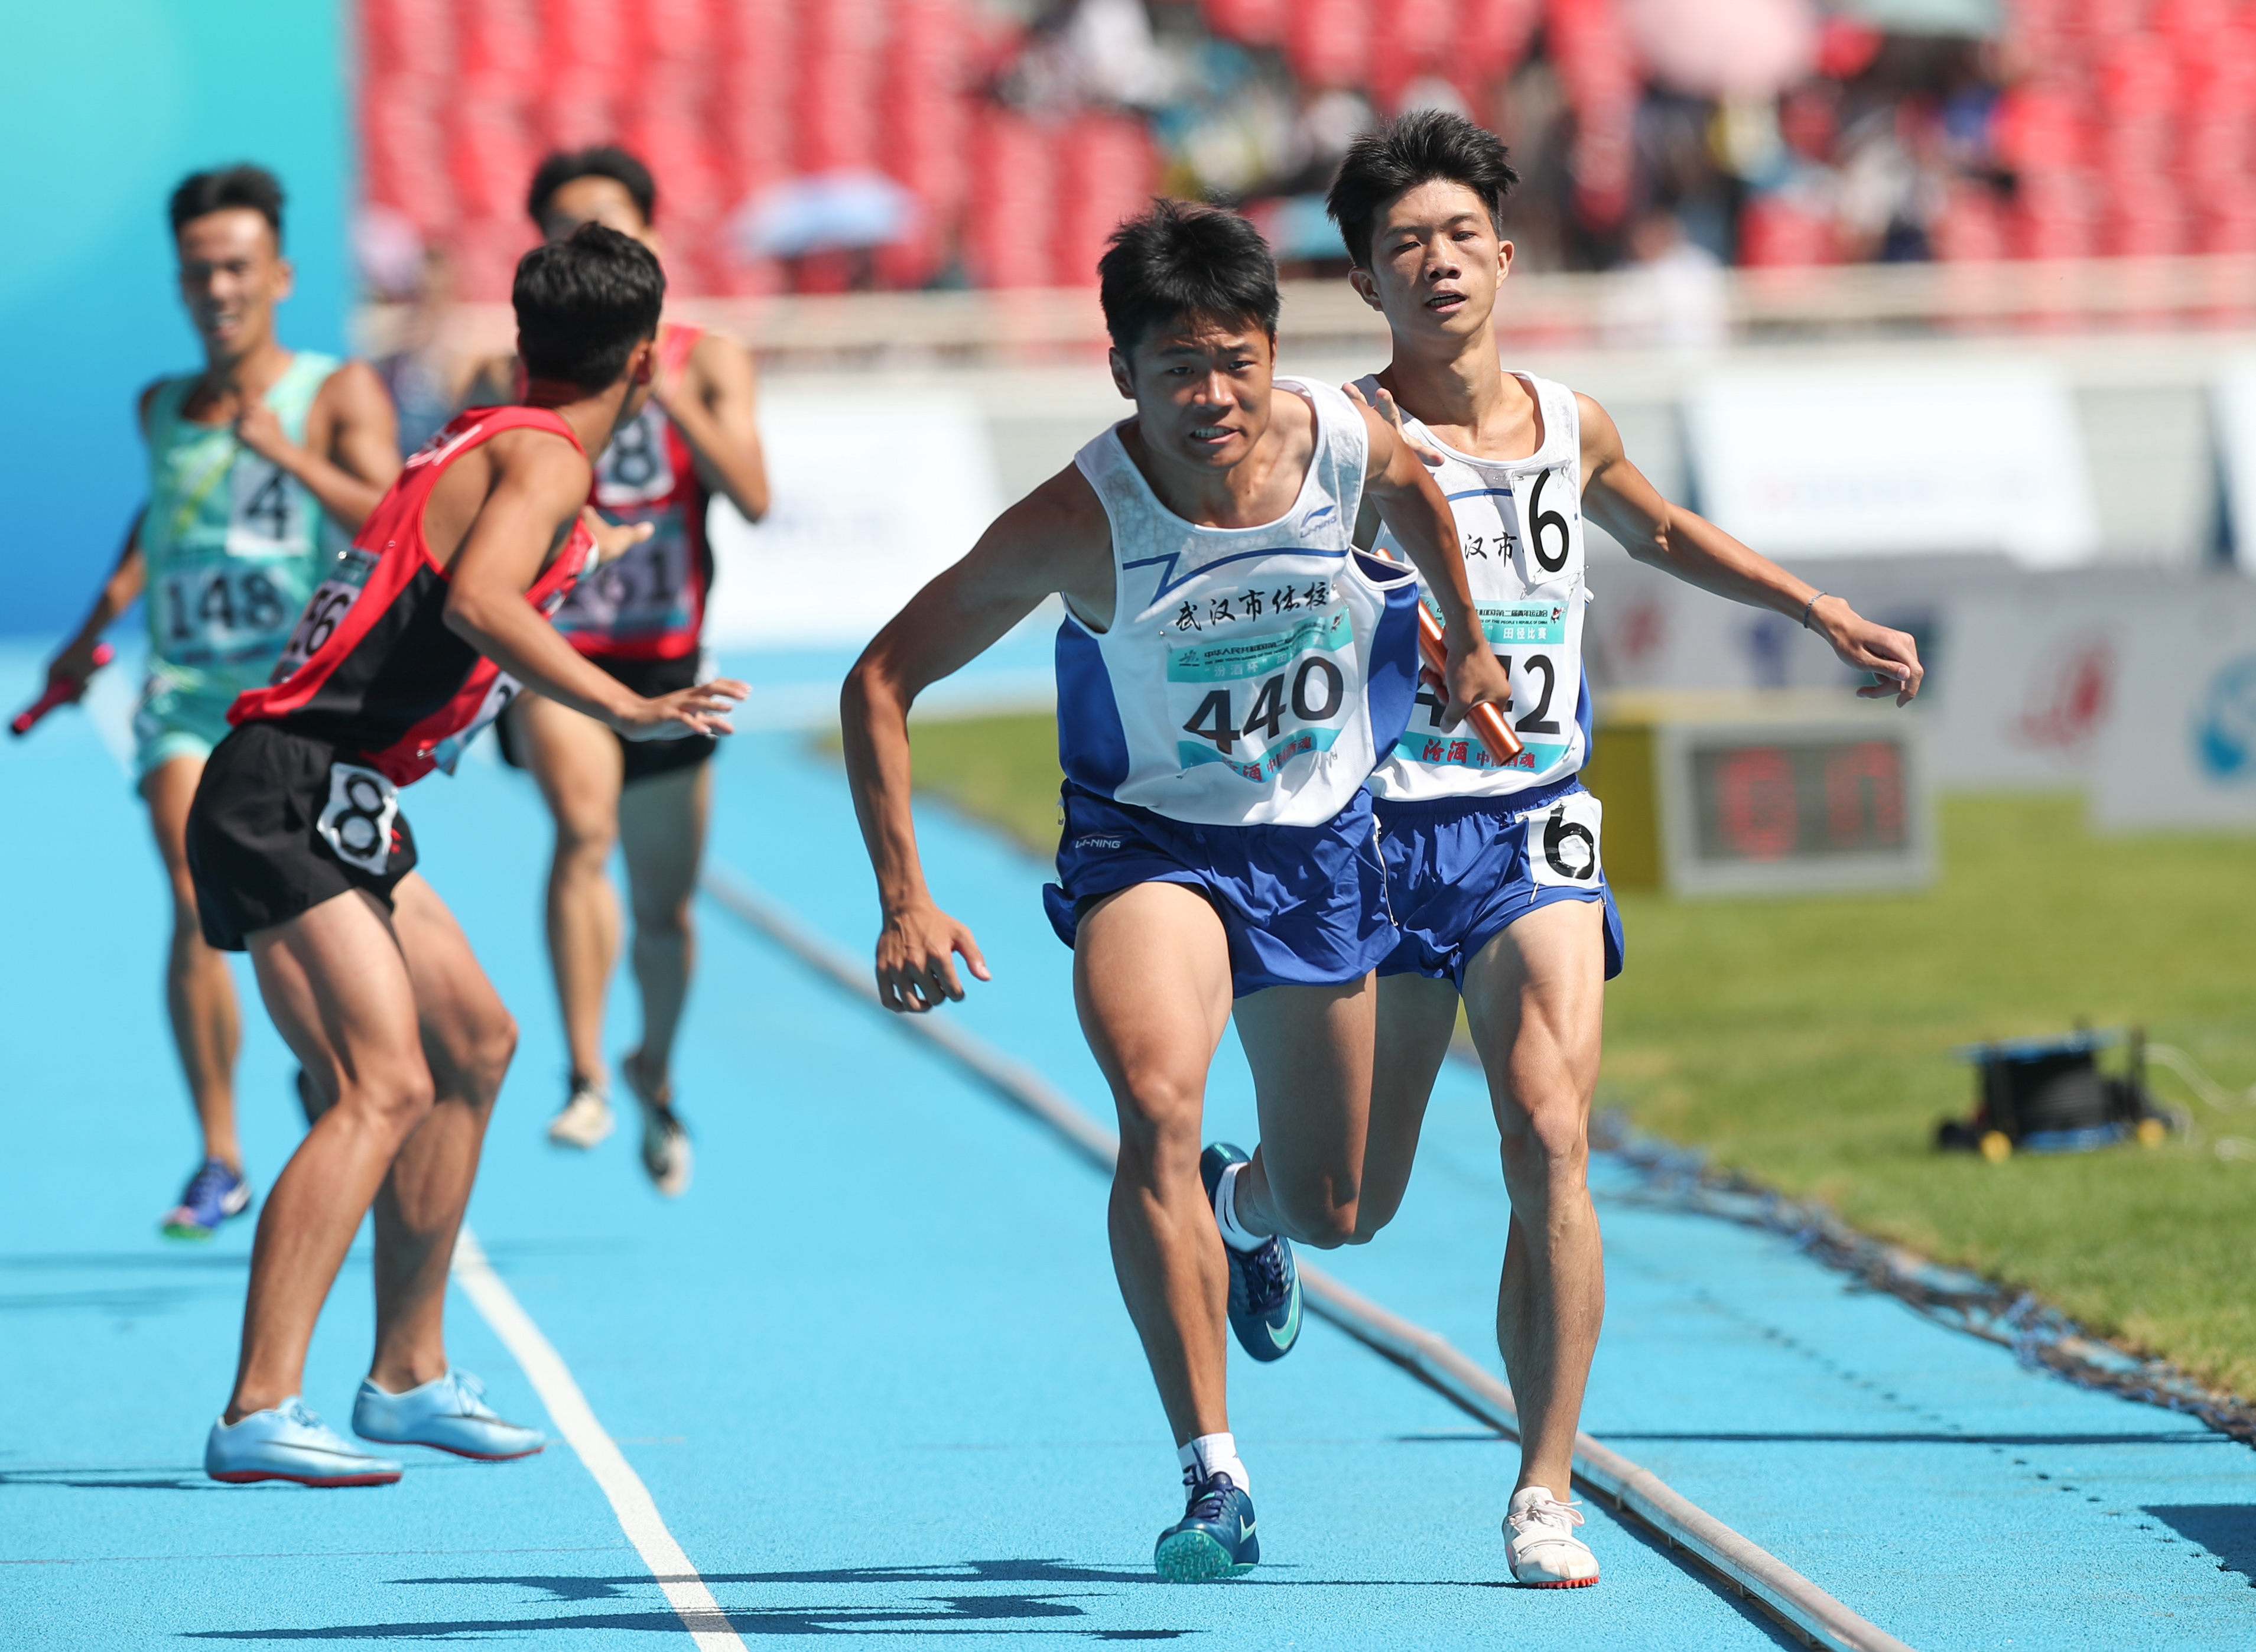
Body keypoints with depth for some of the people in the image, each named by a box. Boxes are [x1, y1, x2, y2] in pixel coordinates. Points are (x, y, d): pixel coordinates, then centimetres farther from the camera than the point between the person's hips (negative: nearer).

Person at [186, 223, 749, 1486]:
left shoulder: (485, 446, 17)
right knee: (383, 1086, -20)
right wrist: (626, 708, -33)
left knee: (474, 1045, 22)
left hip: (335, 806, 11)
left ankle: (410, 1377, 30)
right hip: (291, 799, -11)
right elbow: (476, 602, -29)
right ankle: (260, 1414, -29)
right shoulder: (543, 461, -12)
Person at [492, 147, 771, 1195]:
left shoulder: (706, 363, 1)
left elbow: (753, 498, -13)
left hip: (666, 663, 2)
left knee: (665, 905, 13)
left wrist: (669, 398, -23)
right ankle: (585, 1076, -29)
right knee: (585, 823, -32)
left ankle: (655, 1076, 42)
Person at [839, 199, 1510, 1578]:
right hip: (1151, 841, -4)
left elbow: (1413, 482, 10)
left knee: (1330, 1209, 14)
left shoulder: (1344, 438, -18)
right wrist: (906, 902, -24)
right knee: (1158, 1106, -33)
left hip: (1322, 841, 4)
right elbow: (882, 681, -18)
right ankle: (1215, 1481, -28)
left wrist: (1467, 639, 22)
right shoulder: (1079, 522, -26)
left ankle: (1245, 1208, 55)